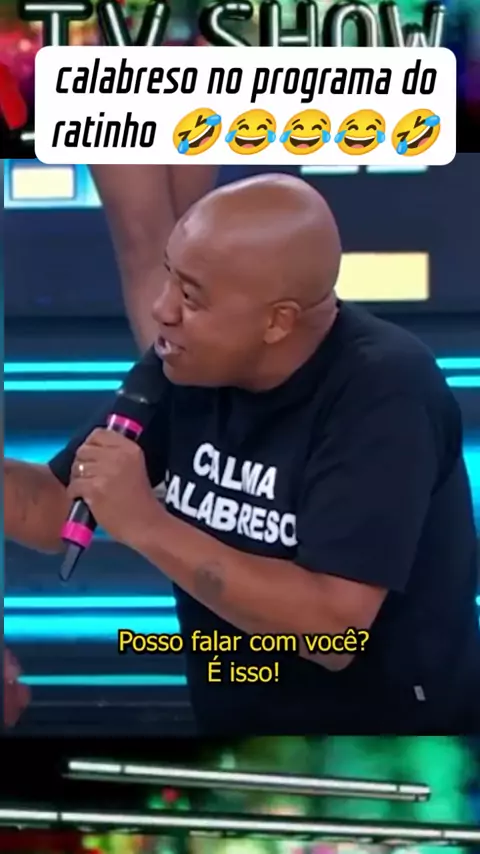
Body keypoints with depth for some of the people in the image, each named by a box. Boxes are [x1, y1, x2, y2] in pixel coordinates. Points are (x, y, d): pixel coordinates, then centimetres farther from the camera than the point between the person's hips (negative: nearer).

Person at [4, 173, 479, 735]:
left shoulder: (382, 395, -22)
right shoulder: (188, 365, -5)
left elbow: (334, 630, -29)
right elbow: (56, 509, 2)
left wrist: (146, 524, -28)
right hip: (231, 722, 6)